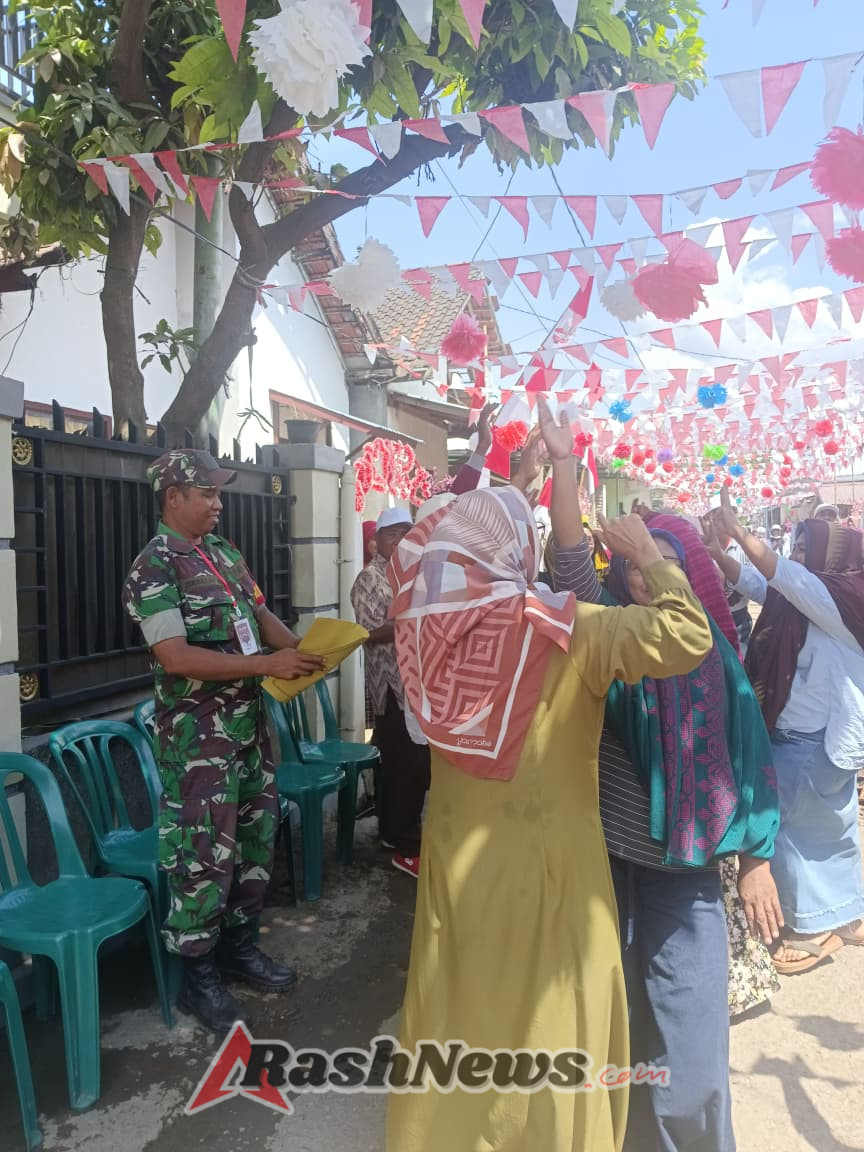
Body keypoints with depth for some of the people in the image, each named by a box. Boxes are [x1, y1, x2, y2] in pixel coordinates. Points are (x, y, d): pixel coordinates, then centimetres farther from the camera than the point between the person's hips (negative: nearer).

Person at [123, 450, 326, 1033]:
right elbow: (176, 657, -23)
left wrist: (304, 650, -4)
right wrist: (269, 664, -25)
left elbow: (260, 613, 15)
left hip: (249, 720, 8)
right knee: (207, 852, 1)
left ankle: (239, 944, 34)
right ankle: (198, 976, 20)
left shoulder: (224, 551, 9)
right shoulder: (155, 566, -15)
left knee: (257, 836, 16)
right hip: (198, 733, -8)